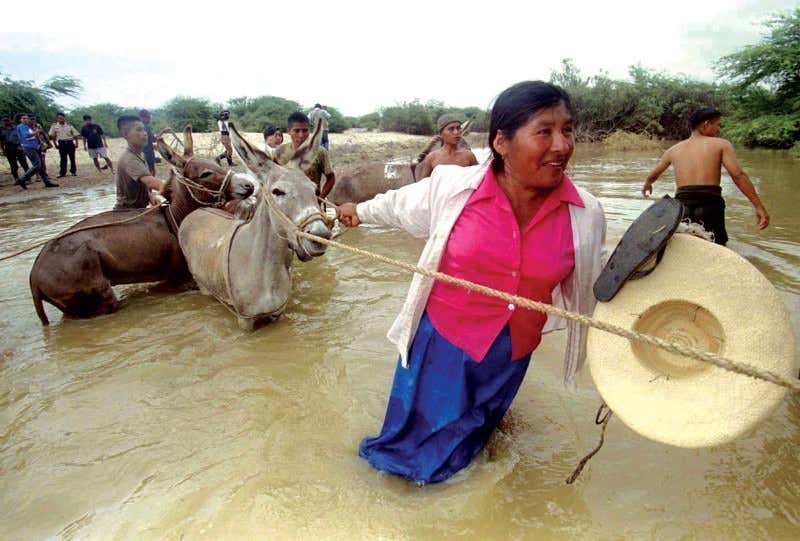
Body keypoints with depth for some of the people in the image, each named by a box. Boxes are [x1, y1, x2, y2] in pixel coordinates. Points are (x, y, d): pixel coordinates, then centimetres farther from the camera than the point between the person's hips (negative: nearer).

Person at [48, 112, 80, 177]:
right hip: (61, 143, 0)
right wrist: (55, 144, 4)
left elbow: (75, 135, 4)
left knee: (72, 157, 4)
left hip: (70, 142, 0)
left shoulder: (69, 126, 4)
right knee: (63, 158, 0)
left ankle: (73, 171, 15)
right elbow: (52, 136, 9)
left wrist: (76, 143, -5)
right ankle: (62, 172, 6)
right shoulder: (54, 126, 4)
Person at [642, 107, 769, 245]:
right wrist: (759, 207, -7)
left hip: (681, 206, 4)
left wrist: (646, 185, 55)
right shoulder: (721, 144, 6)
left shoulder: (674, 149, 17)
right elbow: (738, 175, -6)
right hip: (710, 204, -3)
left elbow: (652, 175, 31)